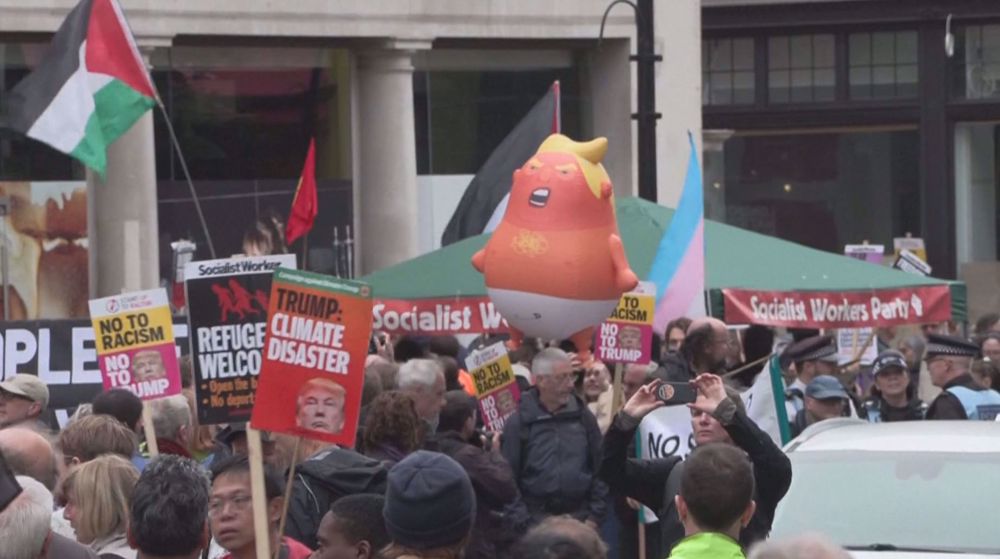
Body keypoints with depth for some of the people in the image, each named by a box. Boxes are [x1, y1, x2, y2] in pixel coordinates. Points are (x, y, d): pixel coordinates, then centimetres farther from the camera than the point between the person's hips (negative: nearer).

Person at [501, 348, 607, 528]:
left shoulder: (583, 417, 6)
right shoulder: (518, 422, -3)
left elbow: (600, 469, 8)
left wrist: (595, 515, 1)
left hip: (581, 520, 2)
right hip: (535, 520, -2)